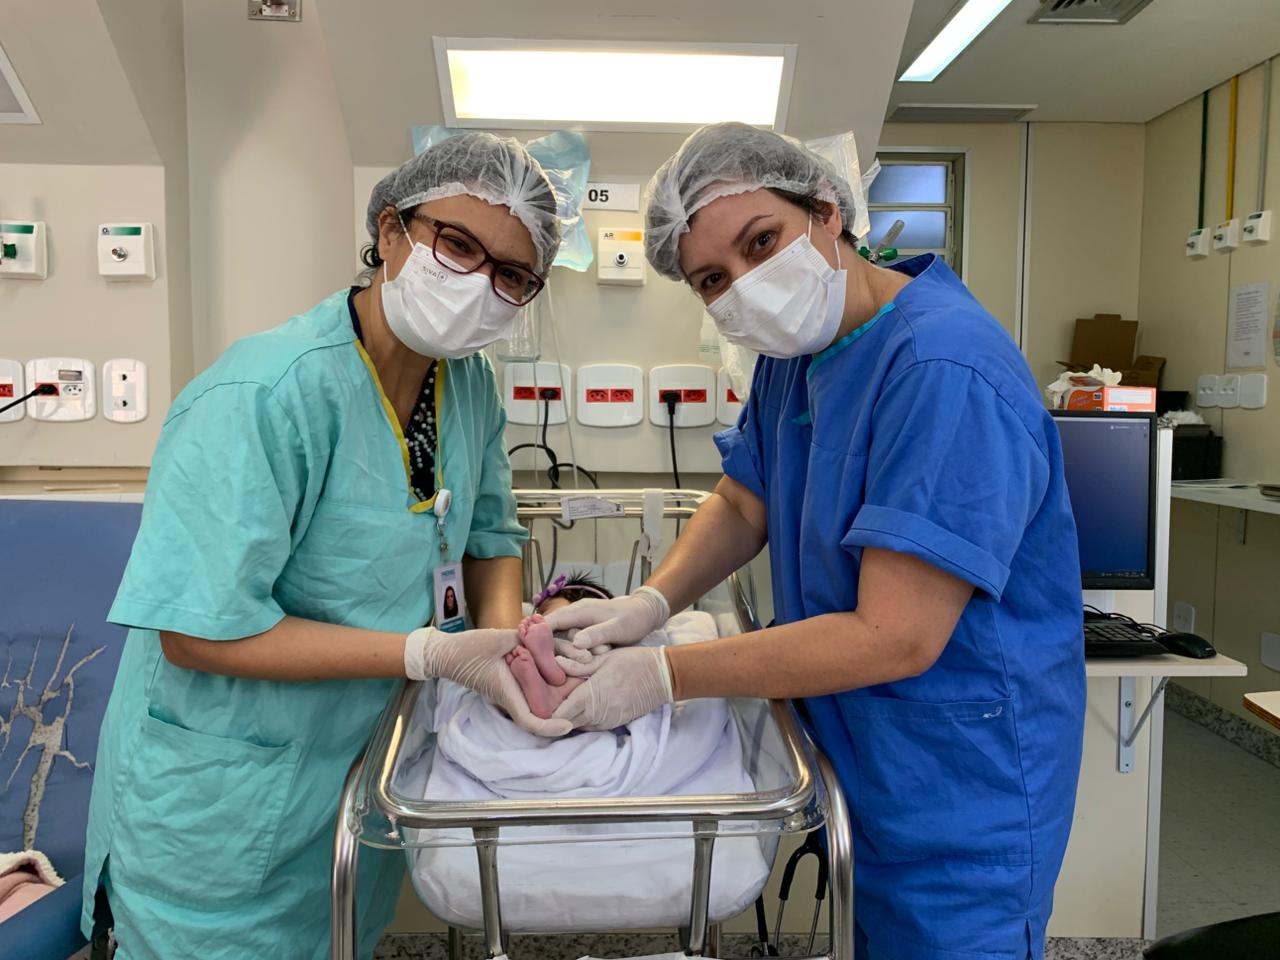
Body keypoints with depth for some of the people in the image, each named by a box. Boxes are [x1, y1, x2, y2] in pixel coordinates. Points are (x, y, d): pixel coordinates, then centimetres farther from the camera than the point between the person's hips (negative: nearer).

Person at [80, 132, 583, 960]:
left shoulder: (469, 383, -6)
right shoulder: (266, 395, -29)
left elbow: (490, 536, 6)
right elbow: (200, 633, -27)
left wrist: (506, 639, -13)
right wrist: (430, 655, -28)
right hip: (220, 802, -6)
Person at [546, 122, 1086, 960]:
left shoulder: (946, 371, -29)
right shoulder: (791, 350, -1)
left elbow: (893, 638, -30)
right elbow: (744, 505, 10)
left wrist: (662, 676, -23)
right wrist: (652, 602, -8)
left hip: (961, 791, -7)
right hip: (846, 758, 8)